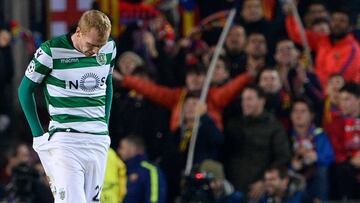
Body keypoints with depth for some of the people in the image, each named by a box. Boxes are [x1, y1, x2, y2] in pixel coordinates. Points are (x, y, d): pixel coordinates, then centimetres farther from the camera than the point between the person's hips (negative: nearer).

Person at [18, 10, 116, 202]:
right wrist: (38, 134, 0)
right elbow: (25, 89, 2)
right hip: (65, 140, -5)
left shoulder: (109, 48, 4)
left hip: (99, 140, 5)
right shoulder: (51, 51, -10)